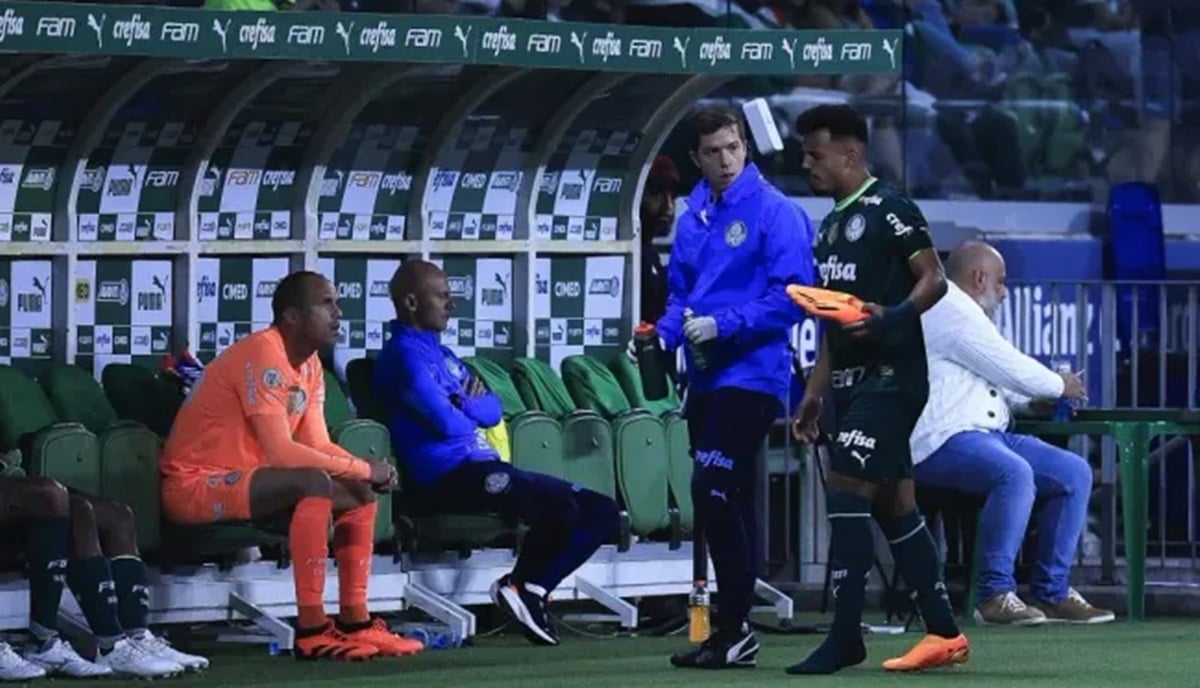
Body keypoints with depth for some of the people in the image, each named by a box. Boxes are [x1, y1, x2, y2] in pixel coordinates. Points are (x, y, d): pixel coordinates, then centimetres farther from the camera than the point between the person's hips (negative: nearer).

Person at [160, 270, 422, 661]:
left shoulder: (309, 365, 9)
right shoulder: (263, 355, -21)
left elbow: (318, 446, 7)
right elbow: (282, 452, -27)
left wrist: (366, 472, -13)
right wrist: (363, 469, -19)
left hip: (244, 479, 10)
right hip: (193, 485, -10)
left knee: (360, 493, 3)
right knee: (314, 483, -31)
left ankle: (354, 622, 1)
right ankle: (311, 630, -32)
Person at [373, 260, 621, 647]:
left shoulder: (440, 354, 25)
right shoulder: (405, 354, -6)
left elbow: (493, 409, 19)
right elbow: (444, 422, -17)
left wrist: (468, 407, -4)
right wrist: (470, 416, 6)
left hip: (483, 467, 10)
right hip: (452, 474, -10)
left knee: (603, 512, 1)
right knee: (562, 505, -29)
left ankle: (531, 590, -6)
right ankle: (521, 588, -8)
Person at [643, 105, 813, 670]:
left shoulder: (774, 212, -9)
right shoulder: (693, 216, 12)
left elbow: (791, 295, -14)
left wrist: (724, 325, -19)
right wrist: (664, 334, 0)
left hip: (750, 374, -8)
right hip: (705, 376, 8)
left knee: (715, 494, -14)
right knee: (725, 503, 11)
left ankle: (735, 630, -9)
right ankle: (734, 631, 17)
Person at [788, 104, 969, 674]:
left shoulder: (888, 210, -8)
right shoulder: (830, 228, 19)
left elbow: (934, 279, -13)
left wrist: (891, 316, -29)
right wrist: (812, 397, 22)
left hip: (890, 376, -9)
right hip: (852, 381, 9)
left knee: (845, 491, -14)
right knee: (893, 506, 7)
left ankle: (845, 637, -12)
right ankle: (944, 633, 11)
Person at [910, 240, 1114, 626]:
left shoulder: (961, 311, 26)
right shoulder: (950, 309, -8)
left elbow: (997, 380, 28)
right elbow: (1009, 368, -9)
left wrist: (1037, 398, 12)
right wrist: (1059, 386, 7)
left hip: (987, 434, 11)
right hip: (944, 440, -11)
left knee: (1075, 473, 1)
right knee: (1015, 474, -37)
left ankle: (1053, 591, 2)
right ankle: (995, 594, -32)